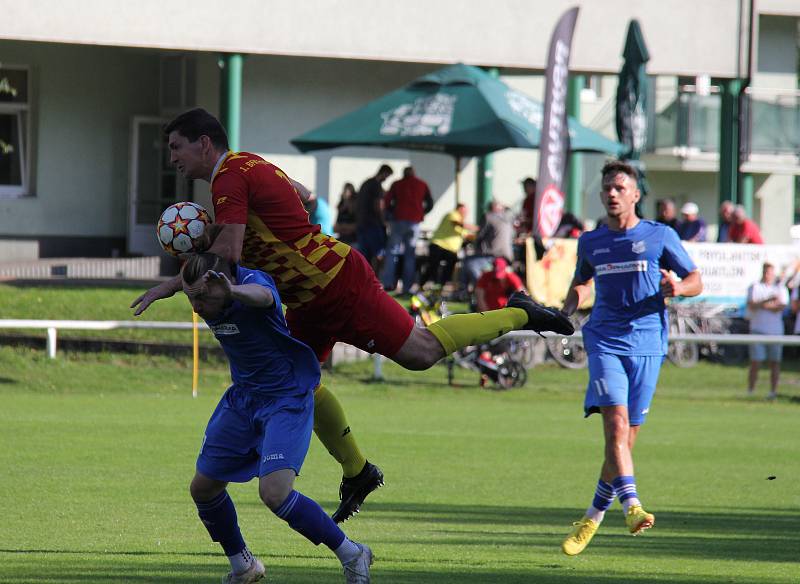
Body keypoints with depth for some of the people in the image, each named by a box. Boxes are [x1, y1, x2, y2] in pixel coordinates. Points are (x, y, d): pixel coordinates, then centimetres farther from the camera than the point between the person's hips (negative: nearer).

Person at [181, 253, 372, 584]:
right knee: (203, 488, 9)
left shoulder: (252, 280, -29)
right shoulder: (200, 288, -9)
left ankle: (352, 556, -5)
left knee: (274, 493, -24)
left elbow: (263, 295, -59)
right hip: (242, 396, 8)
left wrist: (234, 292, -76)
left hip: (287, 398, -8)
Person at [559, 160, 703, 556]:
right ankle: (631, 507, -30)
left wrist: (677, 288, -14)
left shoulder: (660, 236, 5)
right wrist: (569, 307, 9)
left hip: (646, 342, -1)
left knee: (626, 436, 3)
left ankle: (594, 516, 18)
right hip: (605, 341, 1)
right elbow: (581, 282, 29)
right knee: (615, 423, -21)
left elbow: (696, 281, 8)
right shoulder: (590, 242, 13)